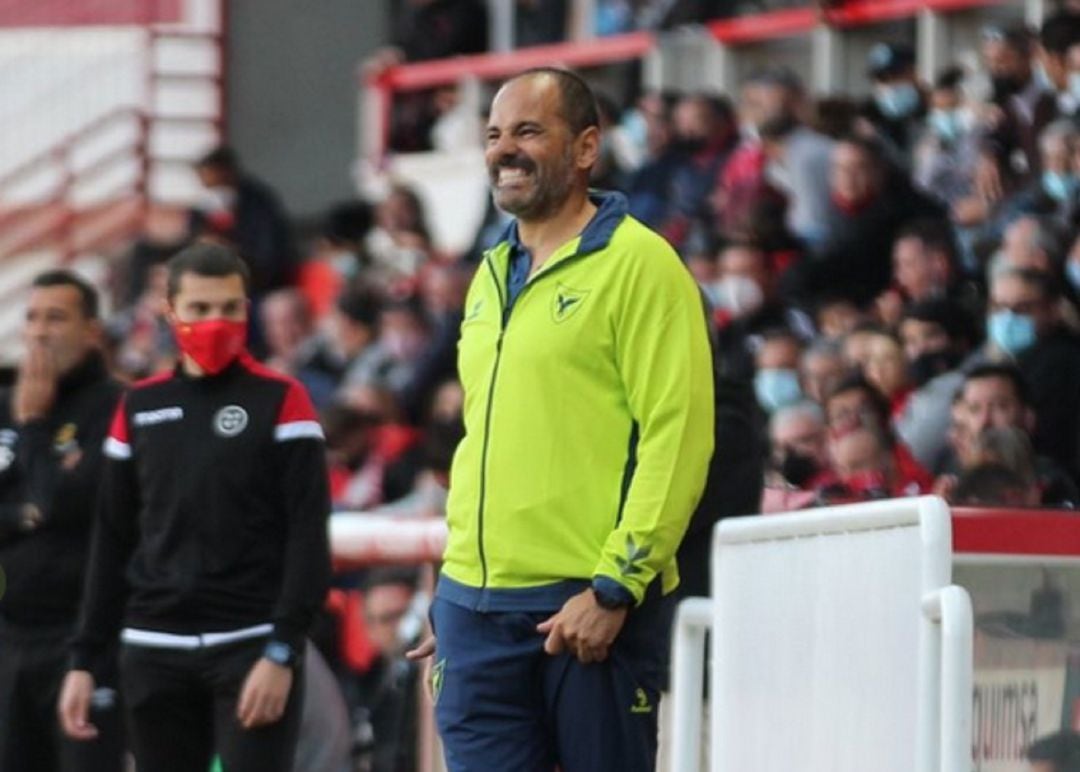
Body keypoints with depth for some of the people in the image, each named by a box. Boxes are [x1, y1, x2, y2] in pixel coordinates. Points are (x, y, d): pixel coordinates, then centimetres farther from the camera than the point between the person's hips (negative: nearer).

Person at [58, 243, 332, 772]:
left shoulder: (280, 401, -1)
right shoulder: (138, 408, 11)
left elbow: (308, 538, -6)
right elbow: (112, 543, 15)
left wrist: (282, 652, -15)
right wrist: (83, 659, 10)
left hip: (251, 648, -4)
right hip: (154, 653, 4)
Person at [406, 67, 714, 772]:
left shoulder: (637, 264, -5)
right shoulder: (492, 276, 18)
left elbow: (677, 441, -12)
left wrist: (613, 588, -17)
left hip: (594, 608, -6)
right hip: (476, 605, 6)